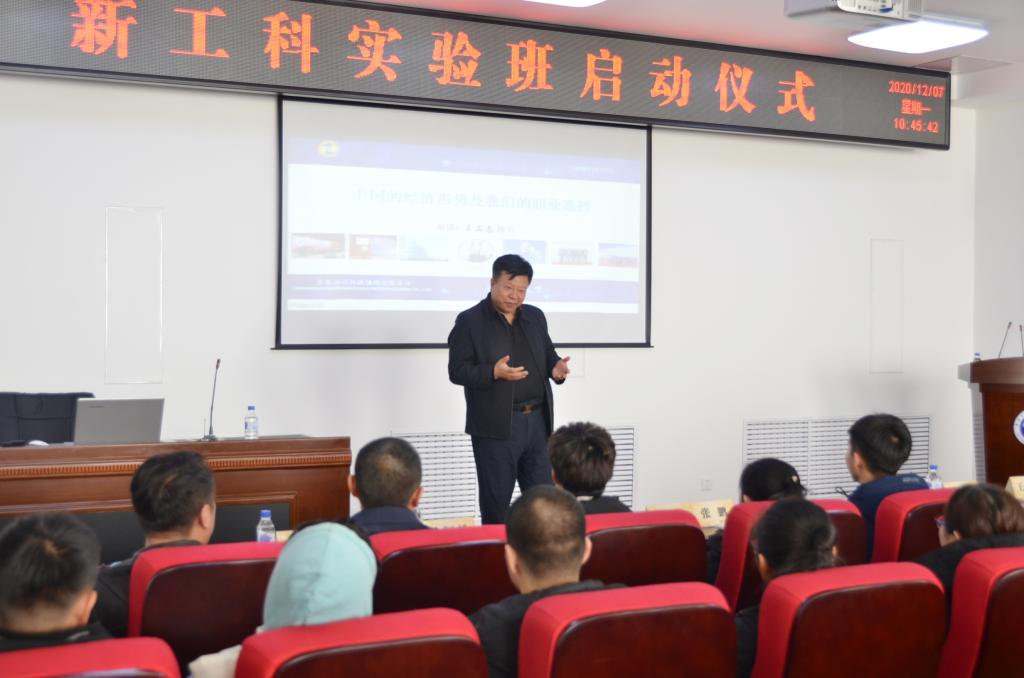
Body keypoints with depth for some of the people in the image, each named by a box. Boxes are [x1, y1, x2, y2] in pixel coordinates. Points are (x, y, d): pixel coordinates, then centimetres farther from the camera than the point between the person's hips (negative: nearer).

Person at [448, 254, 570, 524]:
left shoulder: (535, 316, 13)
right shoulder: (469, 321, -5)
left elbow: (548, 355, 20)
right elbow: (457, 371, -9)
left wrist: (556, 367, -4)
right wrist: (494, 372, -25)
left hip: (538, 420, 5)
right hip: (495, 426, -5)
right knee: (496, 503, 4)